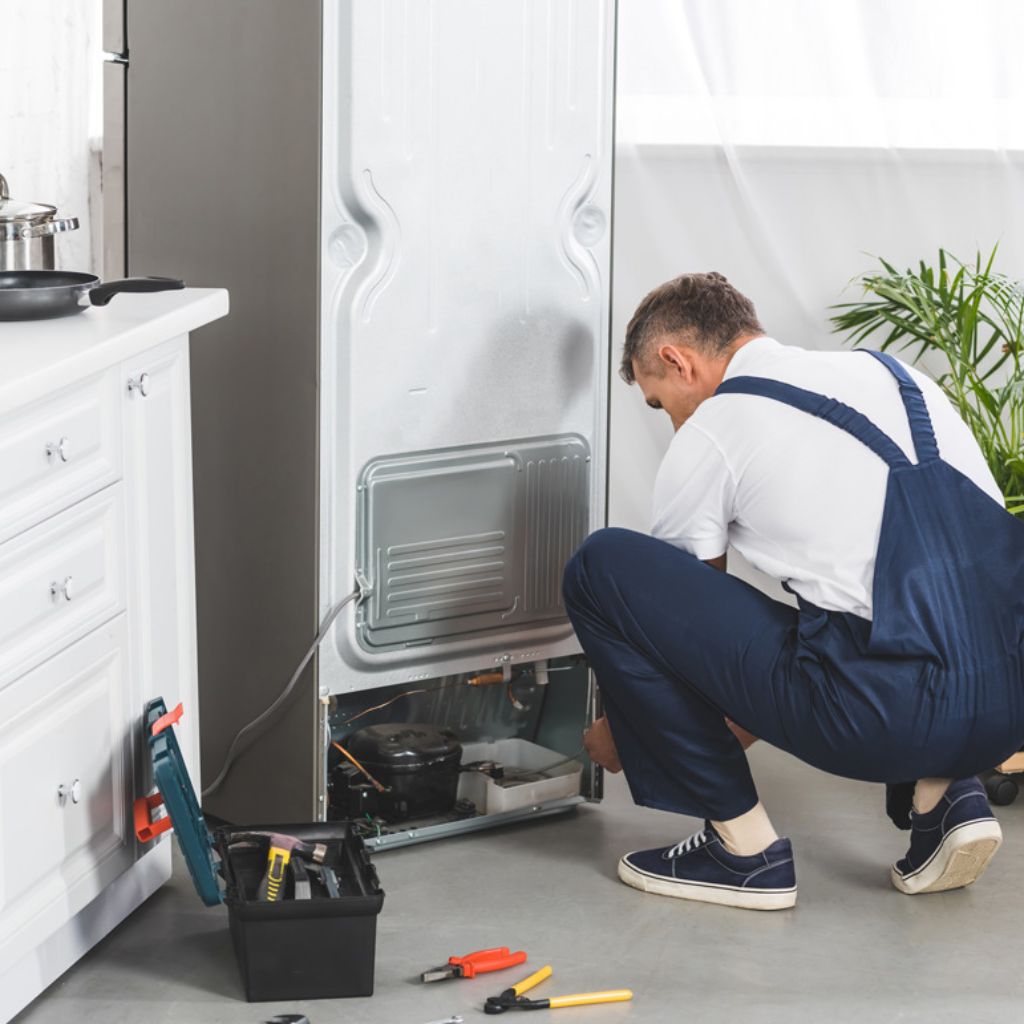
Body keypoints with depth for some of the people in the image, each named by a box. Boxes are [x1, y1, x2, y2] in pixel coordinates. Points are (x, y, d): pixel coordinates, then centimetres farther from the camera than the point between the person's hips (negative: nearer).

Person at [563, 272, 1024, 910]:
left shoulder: (710, 433, 6)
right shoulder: (890, 374, 25)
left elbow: (682, 617, 20)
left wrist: (626, 734, 41)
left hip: (885, 713, -7)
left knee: (599, 568, 4)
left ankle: (743, 847, 8)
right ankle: (942, 794, 16)